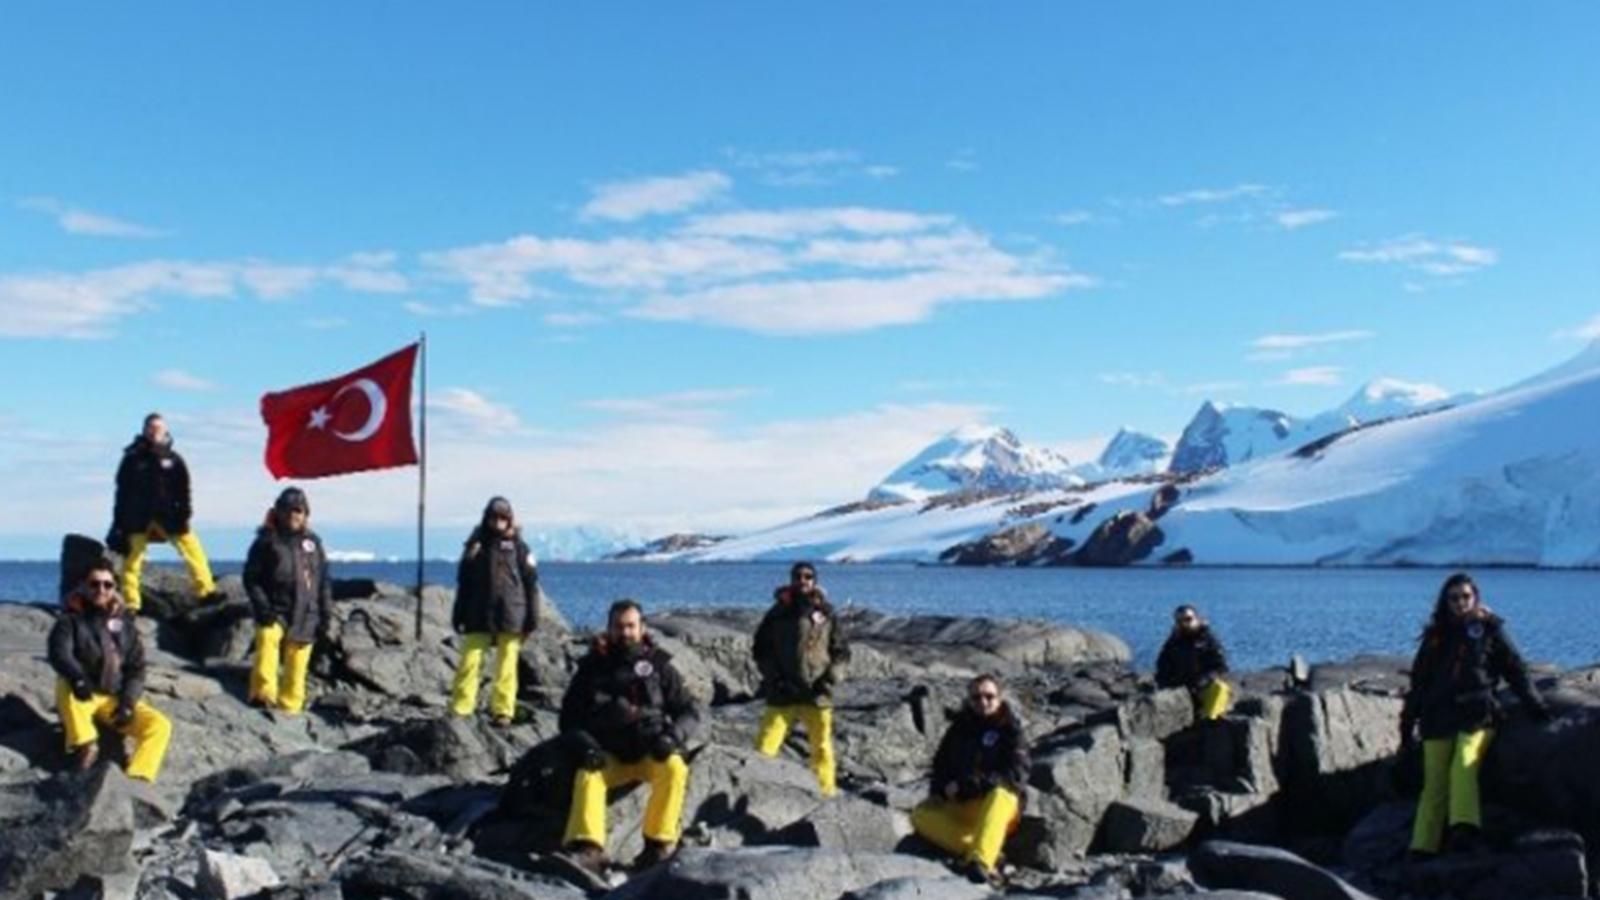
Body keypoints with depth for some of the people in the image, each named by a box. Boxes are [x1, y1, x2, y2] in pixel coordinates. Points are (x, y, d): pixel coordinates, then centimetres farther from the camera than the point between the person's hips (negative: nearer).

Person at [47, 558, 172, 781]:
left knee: (160, 725, -20)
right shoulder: (71, 619, -2)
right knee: (65, 685, -37)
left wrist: (128, 703, -12)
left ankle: (136, 780, -31)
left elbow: (136, 669, 5)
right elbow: (59, 653, -21)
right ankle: (86, 748, -31)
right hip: (84, 697, -3)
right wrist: (77, 678, -43)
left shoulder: (125, 623, 8)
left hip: (116, 700, 3)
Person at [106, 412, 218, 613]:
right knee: (132, 560, 1)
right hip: (138, 519, -1)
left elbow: (183, 490, 8)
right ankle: (131, 605, 9)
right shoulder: (133, 458, 0)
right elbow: (123, 490, 3)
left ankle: (207, 591, -1)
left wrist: (184, 513, -3)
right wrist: (120, 520, 1)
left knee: (193, 549, -6)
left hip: (167, 515, 1)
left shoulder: (173, 459, 4)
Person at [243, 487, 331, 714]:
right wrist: (262, 606, -10)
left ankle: (290, 708, 9)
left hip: (304, 616, 3)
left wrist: (326, 616, 9)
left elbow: (324, 582, 16)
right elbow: (251, 576, 2)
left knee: (297, 665, 1)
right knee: (267, 639, -28)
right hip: (274, 612, -3)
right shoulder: (267, 541, 3)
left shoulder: (312, 542, 13)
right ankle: (263, 694, -34)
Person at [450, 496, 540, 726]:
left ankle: (503, 711, 8)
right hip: (478, 617, 1)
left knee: (506, 666, 2)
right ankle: (459, 710, -1)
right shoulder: (476, 545, 8)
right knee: (469, 662, -5)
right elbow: (463, 582, 13)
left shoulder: (518, 547, 4)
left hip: (510, 618, -1)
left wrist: (532, 618, 1)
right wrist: (458, 615, 10)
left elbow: (531, 584, 5)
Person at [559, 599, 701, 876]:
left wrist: (673, 736, -19)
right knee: (587, 777, -30)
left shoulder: (659, 666, 4)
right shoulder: (592, 669, 5)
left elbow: (689, 713, 3)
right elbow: (569, 718, 4)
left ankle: (659, 844, -26)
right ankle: (588, 850, -42)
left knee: (674, 769, -31)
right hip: (609, 756, 1)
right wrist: (584, 745, -17)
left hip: (652, 753, -1)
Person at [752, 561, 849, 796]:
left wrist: (830, 680, -6)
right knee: (765, 746, -8)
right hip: (782, 694, 0)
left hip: (817, 695, 0)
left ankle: (827, 793, 19)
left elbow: (841, 652, 9)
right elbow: (760, 649, 10)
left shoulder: (826, 613, 5)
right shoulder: (778, 613, 5)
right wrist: (773, 677, -3)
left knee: (822, 747, 7)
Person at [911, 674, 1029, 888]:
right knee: (921, 815, -22)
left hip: (1001, 806, -4)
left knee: (1000, 793, -38)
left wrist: (967, 786, -20)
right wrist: (941, 789, -5)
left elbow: (1017, 774, -15)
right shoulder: (959, 728, 10)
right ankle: (983, 853, -31)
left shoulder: (1010, 729, -2)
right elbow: (941, 764, 19)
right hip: (961, 808, 4)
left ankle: (980, 861, -54)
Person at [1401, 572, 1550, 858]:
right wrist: (1408, 720, 20)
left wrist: (1534, 705, 10)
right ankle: (1423, 849, -5)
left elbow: (1515, 670, 13)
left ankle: (1464, 828, -41)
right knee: (1434, 784, -3)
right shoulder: (1435, 635, 16)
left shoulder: (1489, 629, 8)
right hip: (1438, 719, 3)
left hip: (1477, 716, -3)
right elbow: (1419, 680, 20)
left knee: (1463, 768, -28)